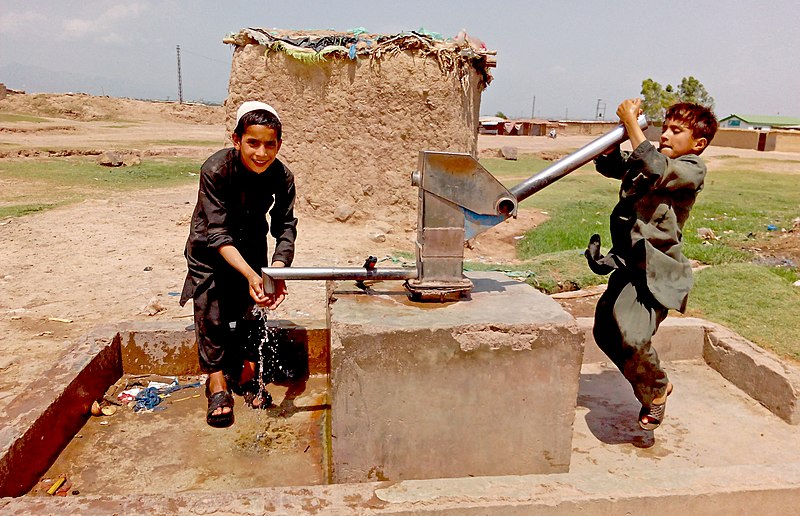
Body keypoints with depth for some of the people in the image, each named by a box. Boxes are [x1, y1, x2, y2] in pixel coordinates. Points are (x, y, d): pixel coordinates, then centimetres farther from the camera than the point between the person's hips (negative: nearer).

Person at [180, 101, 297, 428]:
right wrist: (250, 274, -49)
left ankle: (247, 375, 21)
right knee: (211, 311, -6)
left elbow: (285, 228, -24)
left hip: (251, 244, 3)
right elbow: (218, 233, -36)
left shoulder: (282, 177, -24)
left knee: (250, 308, 4)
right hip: (210, 248, -3)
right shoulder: (215, 170, -34)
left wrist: (277, 273, -43)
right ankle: (217, 384, 5)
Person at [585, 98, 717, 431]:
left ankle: (657, 390, 8)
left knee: (632, 336, -24)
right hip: (628, 265, 8)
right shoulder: (648, 158, 13)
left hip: (657, 269, -8)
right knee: (604, 331, 12)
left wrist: (632, 124, -23)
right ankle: (653, 384, 33)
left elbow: (657, 172, -29)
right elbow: (607, 165, 13)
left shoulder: (692, 169, -10)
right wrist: (622, 127, -3)